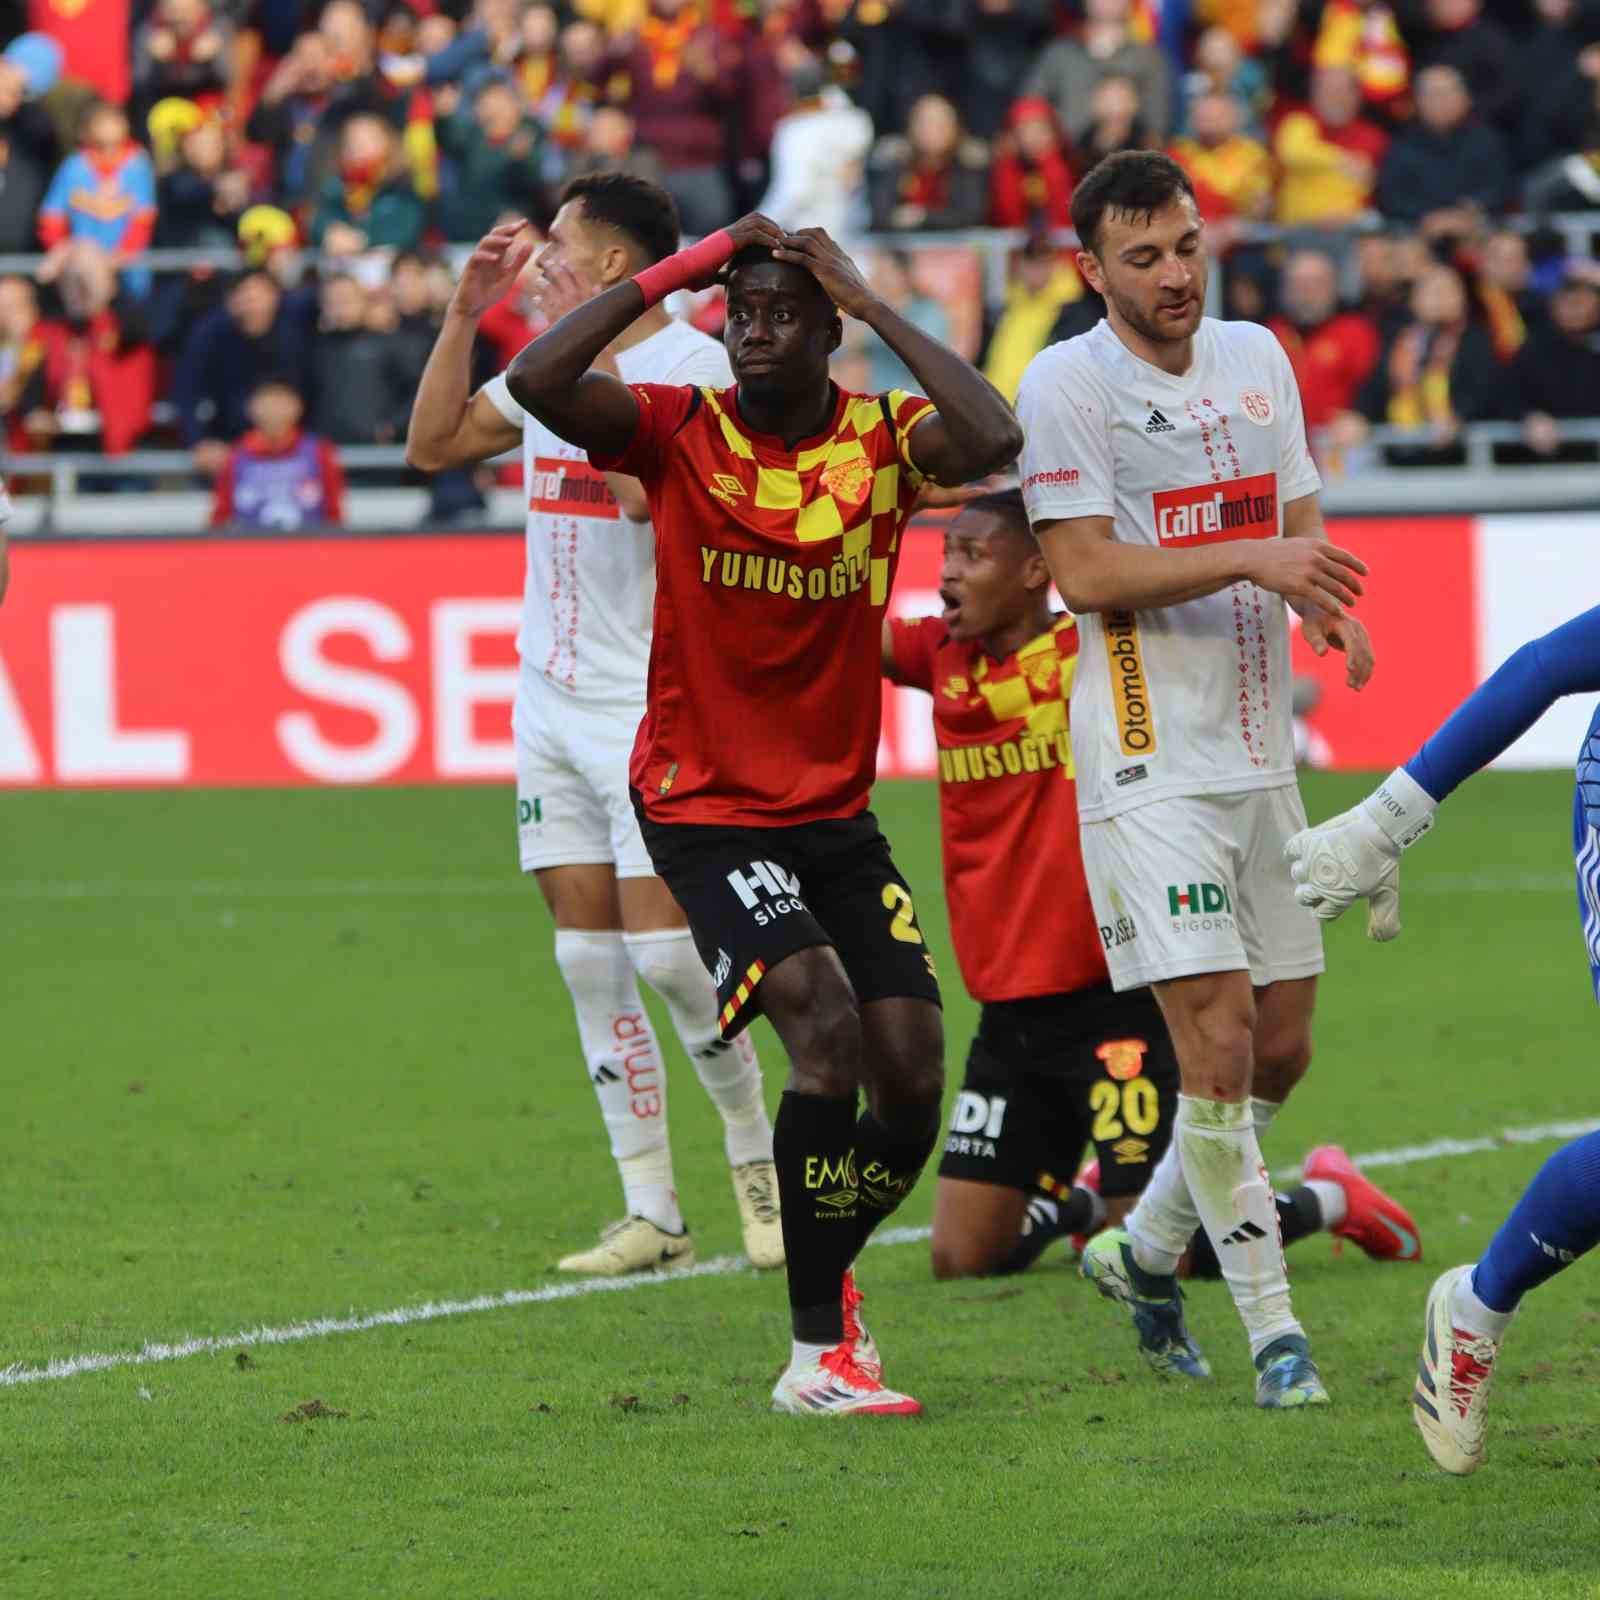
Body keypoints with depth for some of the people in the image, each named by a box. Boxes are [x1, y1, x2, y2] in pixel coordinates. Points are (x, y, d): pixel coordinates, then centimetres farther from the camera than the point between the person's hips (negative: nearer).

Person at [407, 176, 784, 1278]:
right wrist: (466, 311, 9)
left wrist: (592, 352, -21)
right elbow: (433, 445, 17)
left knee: (665, 949, -11)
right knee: (590, 957, 3)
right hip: (551, 696, 7)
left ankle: (758, 1158, 11)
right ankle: (653, 1217, 6)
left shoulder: (693, 365, -10)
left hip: (654, 701, -7)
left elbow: (644, 486, -24)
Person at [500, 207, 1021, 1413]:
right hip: (704, 808, -4)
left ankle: (830, 1276, 31)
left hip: (838, 815, 4)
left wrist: (876, 306, -20)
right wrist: (672, 276, -20)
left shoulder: (884, 442, -3)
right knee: (827, 1022, -23)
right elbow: (535, 384, -23)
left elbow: (994, 441, -25)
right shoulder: (679, 432, -7)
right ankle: (817, 1354, -15)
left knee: (912, 1075, -1)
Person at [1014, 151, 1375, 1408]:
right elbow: (1083, 572, -14)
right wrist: (1248, 560, -22)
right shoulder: (1066, 384, -8)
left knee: (1283, 1045, 10)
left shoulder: (1258, 358, 11)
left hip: (1261, 755, 7)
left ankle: (1146, 1248, 31)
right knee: (1219, 1042, -12)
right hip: (1149, 767, -7)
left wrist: (1329, 603, -3)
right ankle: (1271, 1328, -4)